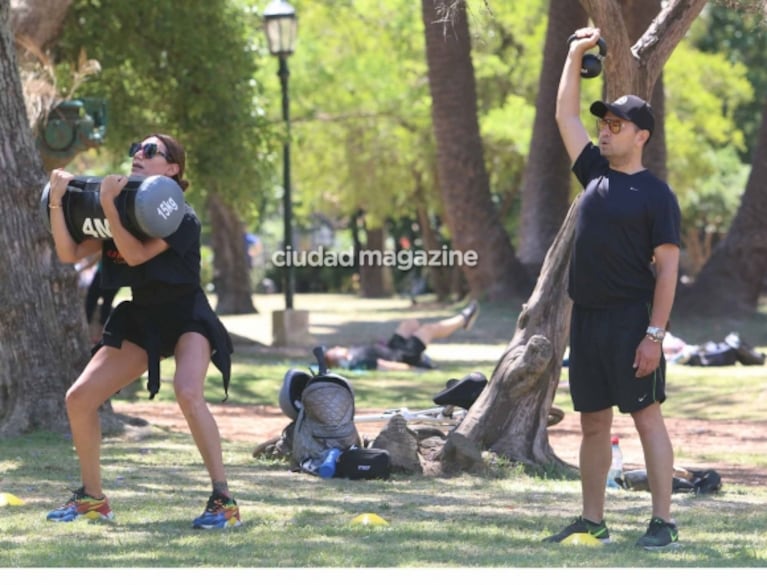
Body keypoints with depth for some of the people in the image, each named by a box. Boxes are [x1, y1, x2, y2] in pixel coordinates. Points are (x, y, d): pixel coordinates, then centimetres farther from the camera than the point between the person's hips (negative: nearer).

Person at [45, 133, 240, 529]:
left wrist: (108, 205, -31)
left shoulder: (181, 217, -15)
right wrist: (56, 203, -13)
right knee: (78, 398, -2)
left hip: (186, 315, -7)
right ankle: (92, 499, 14)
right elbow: (69, 254, -2)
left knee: (187, 391, -34)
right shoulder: (123, 210, 4)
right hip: (141, 318, 7)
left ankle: (223, 501, -30)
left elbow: (135, 254, -28)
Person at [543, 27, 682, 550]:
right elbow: (566, 115, 19)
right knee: (593, 422, 10)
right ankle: (592, 521, 15)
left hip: (631, 320, -7)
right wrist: (576, 54, 15)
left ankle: (664, 522, -6)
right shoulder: (595, 174, 13)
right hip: (587, 318, 7)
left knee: (647, 416, -7)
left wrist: (655, 333, -18)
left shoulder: (655, 193, -7)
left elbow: (668, 268, -11)